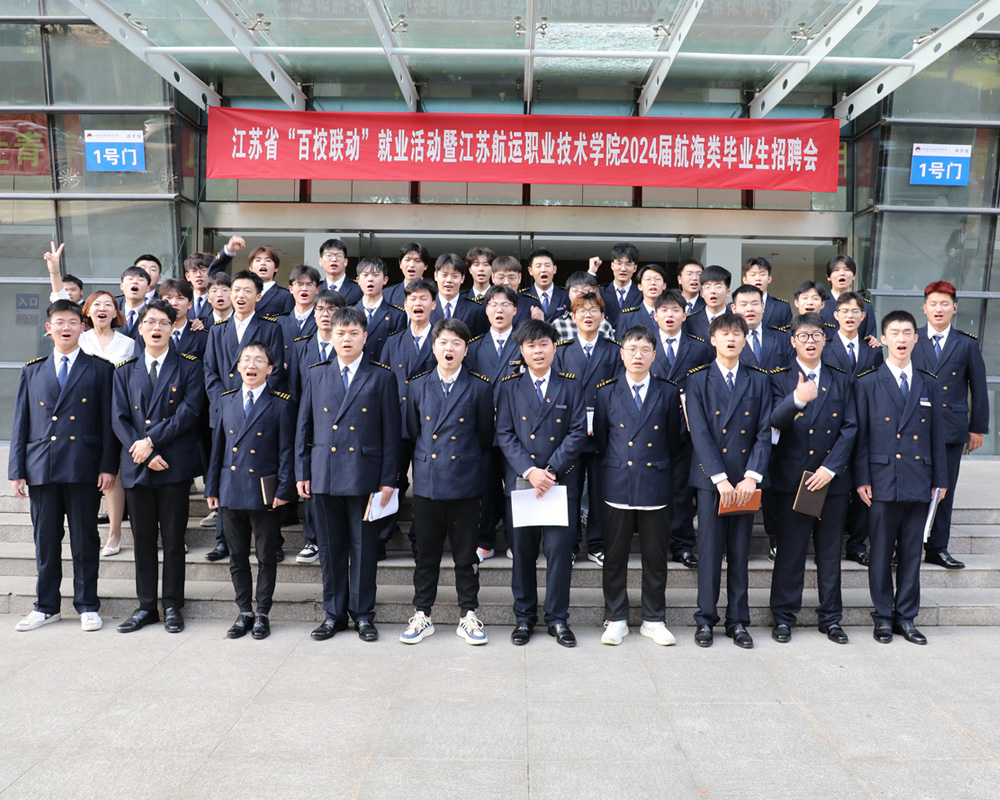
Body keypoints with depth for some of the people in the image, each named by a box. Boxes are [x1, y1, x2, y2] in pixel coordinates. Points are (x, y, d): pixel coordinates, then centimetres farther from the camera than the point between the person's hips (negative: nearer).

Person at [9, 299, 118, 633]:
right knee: (45, 539, 9)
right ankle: (47, 607, 22)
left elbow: (109, 421, 1)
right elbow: (20, 423, 11)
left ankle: (87, 606, 14)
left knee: (85, 539, 3)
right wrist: (16, 470, 5)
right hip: (41, 468, 3)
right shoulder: (32, 371, 13)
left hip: (83, 468, -3)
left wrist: (108, 466, -7)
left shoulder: (99, 369, 5)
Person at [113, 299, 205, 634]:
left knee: (173, 538, 3)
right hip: (136, 467, 3)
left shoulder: (189, 366, 4)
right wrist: (143, 454, -9)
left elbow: (188, 413, -7)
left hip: (174, 465, -3)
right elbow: (120, 419, 4)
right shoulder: (125, 371, 12)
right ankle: (146, 606, 18)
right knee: (143, 539, 8)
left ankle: (172, 606, 13)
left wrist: (151, 441, -13)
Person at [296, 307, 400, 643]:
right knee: (330, 548, 9)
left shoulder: (381, 377, 2)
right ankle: (334, 613, 23)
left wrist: (388, 479, -5)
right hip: (324, 474, 3)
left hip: (365, 475, -2)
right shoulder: (316, 375, 10)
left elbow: (391, 432, 0)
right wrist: (301, 472, 6)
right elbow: (304, 427, 12)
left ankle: (363, 613, 19)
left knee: (364, 547, 4)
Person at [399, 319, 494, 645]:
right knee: (426, 554, 10)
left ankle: (468, 616, 20)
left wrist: (471, 466, 8)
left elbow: (485, 437, 5)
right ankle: (422, 615, 22)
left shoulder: (479, 387, 0)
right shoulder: (417, 386, 6)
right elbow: (411, 434, 12)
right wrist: (424, 464, 11)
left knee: (466, 555, 7)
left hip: (464, 484, -1)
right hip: (426, 483, 2)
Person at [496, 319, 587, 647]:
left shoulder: (570, 386, 5)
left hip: (560, 481, -1)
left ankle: (557, 619, 14)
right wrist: (529, 470, -14)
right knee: (522, 552, 8)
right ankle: (524, 617, 22)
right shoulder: (509, 387, 6)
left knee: (560, 551, -1)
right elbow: (504, 434, -1)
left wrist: (552, 470, -12)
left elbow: (578, 432, -2)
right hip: (520, 481, 1)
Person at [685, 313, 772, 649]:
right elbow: (700, 433, -6)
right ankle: (706, 619, 14)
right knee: (709, 549, 1)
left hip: (745, 481, 2)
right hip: (710, 477, -2)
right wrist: (720, 478, -14)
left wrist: (751, 476, -10)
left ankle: (738, 621, 19)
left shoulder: (758, 380, 8)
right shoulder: (698, 380, 2)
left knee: (740, 551, 8)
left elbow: (764, 432, 2)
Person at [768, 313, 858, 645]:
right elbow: (775, 421, -17)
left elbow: (850, 428, 2)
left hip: (832, 479, 3)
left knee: (830, 553, 12)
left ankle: (830, 618, 24)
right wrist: (796, 399, -37)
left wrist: (830, 468, -9)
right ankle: (783, 617, 16)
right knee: (790, 552, 4)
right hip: (792, 479, -3)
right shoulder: (780, 379, 0)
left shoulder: (841, 381, 9)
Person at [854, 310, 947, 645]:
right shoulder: (868, 383, 2)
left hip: (919, 482, 3)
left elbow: (937, 435, 12)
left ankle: (906, 617, 21)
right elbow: (860, 434, -1)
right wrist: (862, 479, -7)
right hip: (883, 481, -3)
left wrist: (940, 478, 8)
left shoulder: (929, 385, 11)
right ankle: (883, 617, 16)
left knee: (912, 553, 9)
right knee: (881, 553, 4)